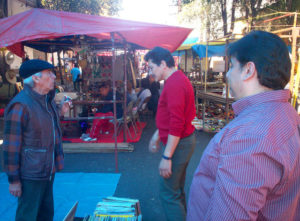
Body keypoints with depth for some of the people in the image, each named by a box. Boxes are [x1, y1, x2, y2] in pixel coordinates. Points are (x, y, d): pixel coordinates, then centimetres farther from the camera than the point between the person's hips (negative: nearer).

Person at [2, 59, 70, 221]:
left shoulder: (47, 100, 7)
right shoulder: (20, 105, -19)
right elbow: (11, 146, -17)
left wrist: (59, 112, 8)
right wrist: (13, 180, -13)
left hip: (48, 171, 8)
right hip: (30, 176, -8)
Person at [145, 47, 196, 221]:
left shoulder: (174, 84, -21)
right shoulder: (178, 79, 12)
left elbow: (176, 124, -26)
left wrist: (166, 157, -23)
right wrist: (157, 135, 25)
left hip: (178, 143, -10)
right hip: (185, 140, 10)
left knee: (168, 194, 1)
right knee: (177, 190, 21)